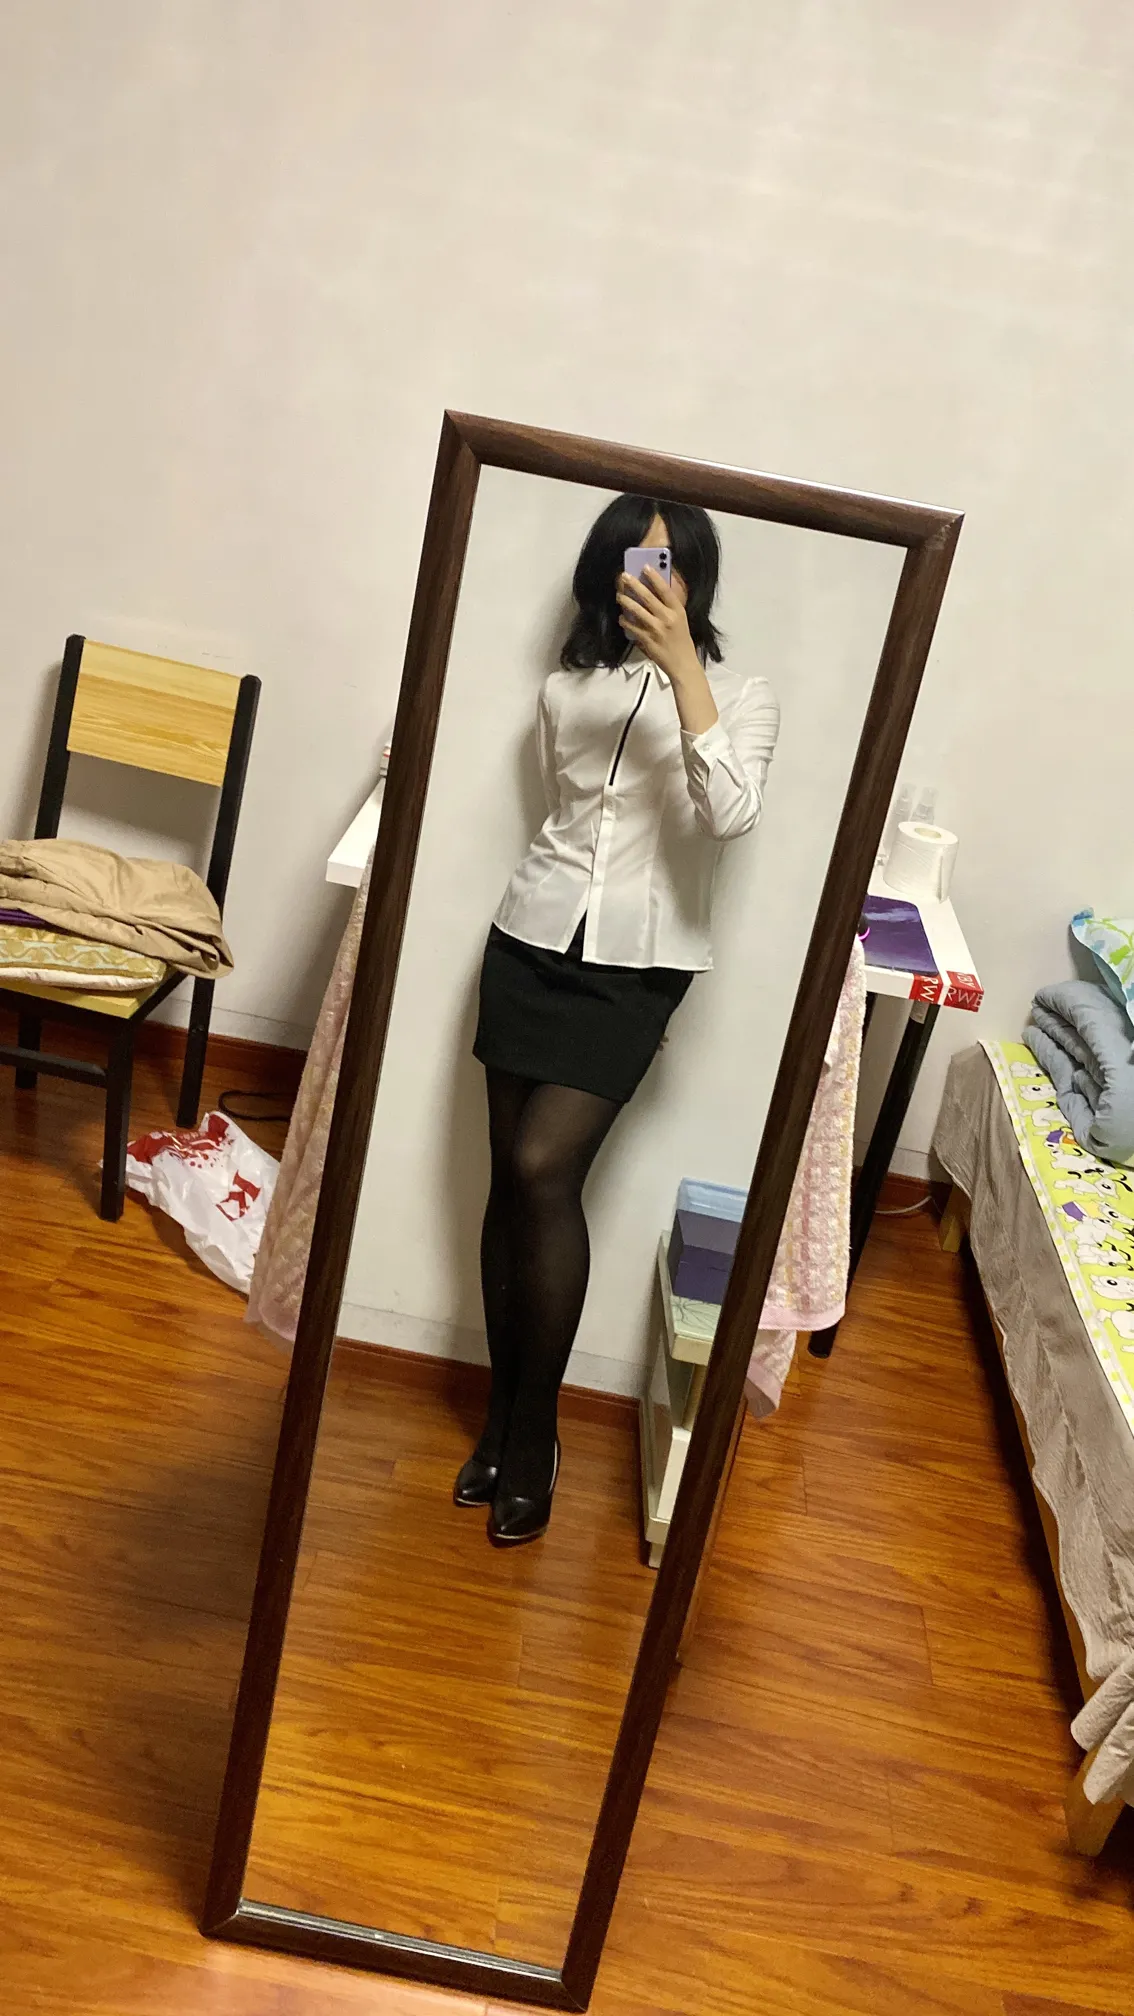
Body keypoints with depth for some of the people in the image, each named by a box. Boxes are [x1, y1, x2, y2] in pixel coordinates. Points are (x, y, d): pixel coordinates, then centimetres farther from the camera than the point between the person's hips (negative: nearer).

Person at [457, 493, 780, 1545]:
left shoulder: (741, 697, -1)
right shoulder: (566, 689, 10)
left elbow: (730, 814, -21)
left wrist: (681, 664, -23)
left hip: (634, 968, -4)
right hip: (532, 944, 4)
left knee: (543, 1168, -16)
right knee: (513, 1179, 3)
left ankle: (532, 1429, 2)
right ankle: (504, 1411, 19)